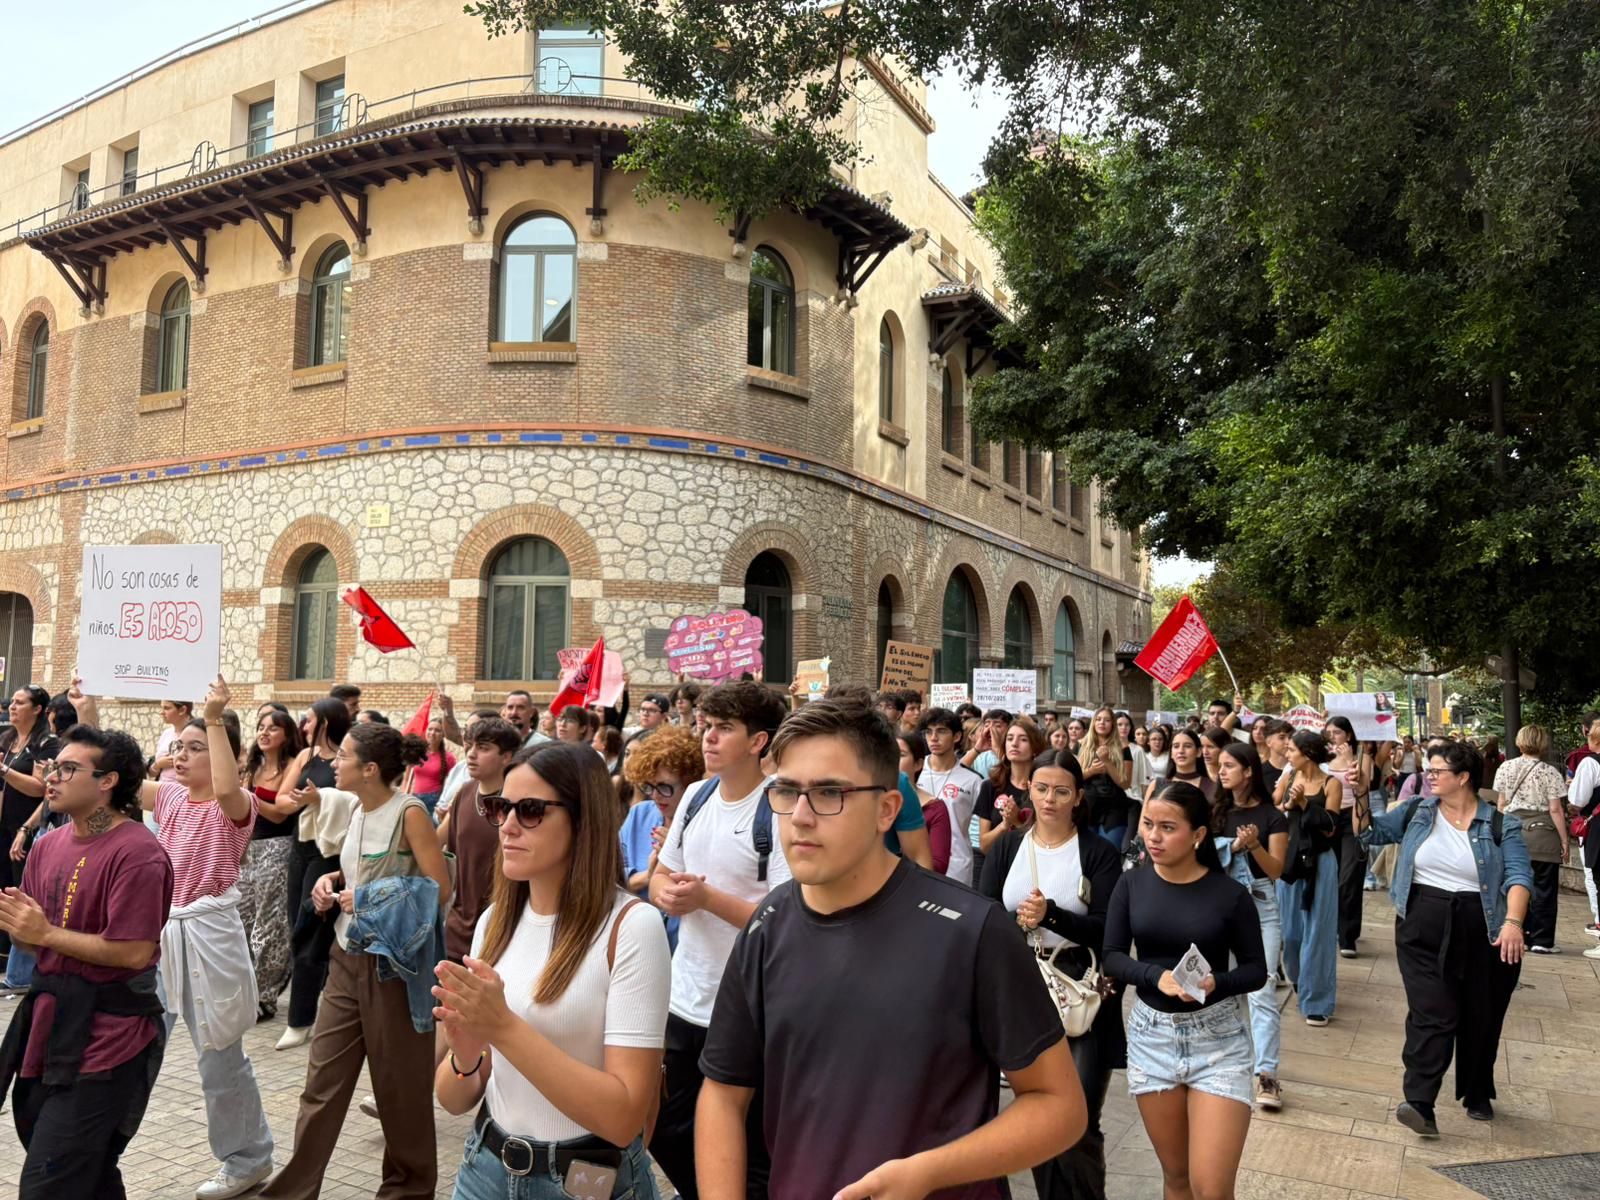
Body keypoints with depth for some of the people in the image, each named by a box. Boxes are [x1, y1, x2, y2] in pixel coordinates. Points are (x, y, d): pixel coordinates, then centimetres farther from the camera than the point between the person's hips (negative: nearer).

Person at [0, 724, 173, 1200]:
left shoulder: (137, 854, -19)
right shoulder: (48, 846, 8)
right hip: (50, 1022, 9)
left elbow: (134, 952, -23)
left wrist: (46, 933, -17)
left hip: (106, 1039, -8)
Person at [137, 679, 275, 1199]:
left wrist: (215, 718, -36)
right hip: (160, 927, 6)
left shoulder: (236, 806, -12)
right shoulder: (168, 796, 7)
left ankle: (248, 1158, 24)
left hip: (209, 933, -6)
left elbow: (225, 789, -36)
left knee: (220, 1058, 6)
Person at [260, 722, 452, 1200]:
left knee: (398, 1083, 8)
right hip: (347, 957, 7)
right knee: (323, 1079, 11)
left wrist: (368, 901, -17)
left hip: (393, 962, -7)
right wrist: (332, 881, 3)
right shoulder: (357, 810, 6)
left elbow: (438, 890, -19)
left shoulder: (410, 812, -17)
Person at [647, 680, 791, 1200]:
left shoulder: (780, 811, -18)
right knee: (667, 1132, 22)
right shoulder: (696, 797, 4)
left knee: (748, 1158, 8)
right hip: (683, 1000, 7)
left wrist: (706, 896, -24)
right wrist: (666, 893, -8)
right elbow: (660, 878, 14)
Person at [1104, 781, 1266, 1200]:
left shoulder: (1229, 893, -11)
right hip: (1151, 1034, 2)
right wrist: (1155, 976, -22)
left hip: (1217, 1038, -2)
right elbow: (1112, 957, -4)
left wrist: (1216, 983, -23)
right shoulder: (1131, 883, -5)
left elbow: (1256, 969, -4)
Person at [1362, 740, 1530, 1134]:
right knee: (1431, 1015, -9)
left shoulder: (1501, 825, -2)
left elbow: (1519, 875, -12)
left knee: (1481, 1019, 13)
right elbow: (1370, 833, 10)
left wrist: (1513, 922, -27)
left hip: (1482, 934, 0)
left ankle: (1477, 1094, 34)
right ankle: (1420, 1103, -14)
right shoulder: (1416, 813, 5)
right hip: (1422, 930, 0)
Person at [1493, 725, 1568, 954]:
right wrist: (1564, 841, -2)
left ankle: (1519, 934, 16)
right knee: (1543, 890, 4)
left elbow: (1501, 804, 6)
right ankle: (1541, 941, 6)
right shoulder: (1549, 772, -7)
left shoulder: (1506, 767, 3)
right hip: (1542, 834, -3)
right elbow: (1555, 810, -9)